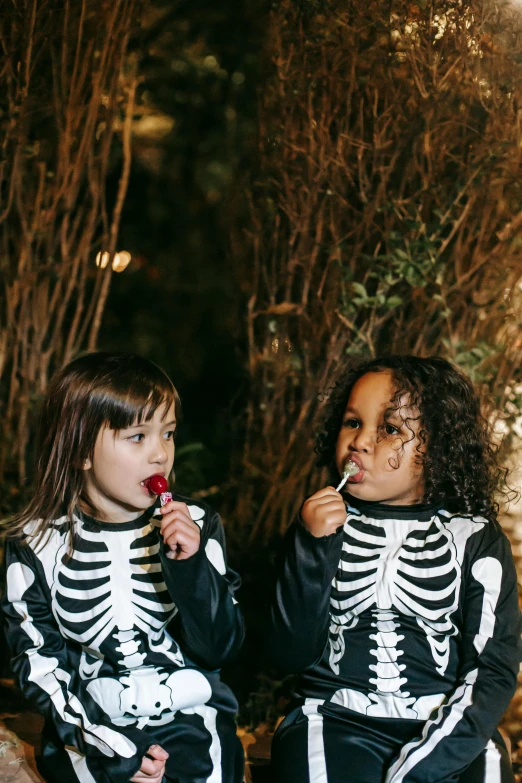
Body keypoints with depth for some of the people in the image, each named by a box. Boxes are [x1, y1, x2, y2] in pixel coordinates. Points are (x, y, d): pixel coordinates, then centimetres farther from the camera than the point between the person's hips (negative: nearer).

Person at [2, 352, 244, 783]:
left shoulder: (196, 525, -2)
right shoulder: (38, 544, -4)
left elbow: (220, 649, -1)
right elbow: (36, 662, -2)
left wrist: (190, 566, -18)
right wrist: (106, 746, -12)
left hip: (191, 718, 1)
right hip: (91, 727, -1)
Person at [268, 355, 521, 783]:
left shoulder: (475, 537, 3)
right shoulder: (323, 524, 7)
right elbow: (290, 655, 1)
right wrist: (313, 547, -12)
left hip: (447, 727, -1)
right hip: (337, 719, 1)